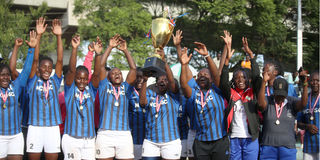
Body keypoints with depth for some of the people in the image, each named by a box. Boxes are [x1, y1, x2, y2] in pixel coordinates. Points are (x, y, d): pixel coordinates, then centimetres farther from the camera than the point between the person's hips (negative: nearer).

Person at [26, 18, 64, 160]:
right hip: (35, 127, -1)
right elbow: (34, 60, -5)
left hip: (53, 127, 2)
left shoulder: (55, 82, 9)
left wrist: (58, 36, -7)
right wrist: (39, 36, -13)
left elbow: (60, 60, 0)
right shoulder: (33, 82, 5)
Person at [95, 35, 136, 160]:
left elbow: (133, 68, 7)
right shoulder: (105, 87, 13)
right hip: (105, 134, -1)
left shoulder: (126, 88, 16)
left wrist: (125, 50, 3)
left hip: (124, 134, 1)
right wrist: (110, 47, 4)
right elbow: (101, 66, 5)